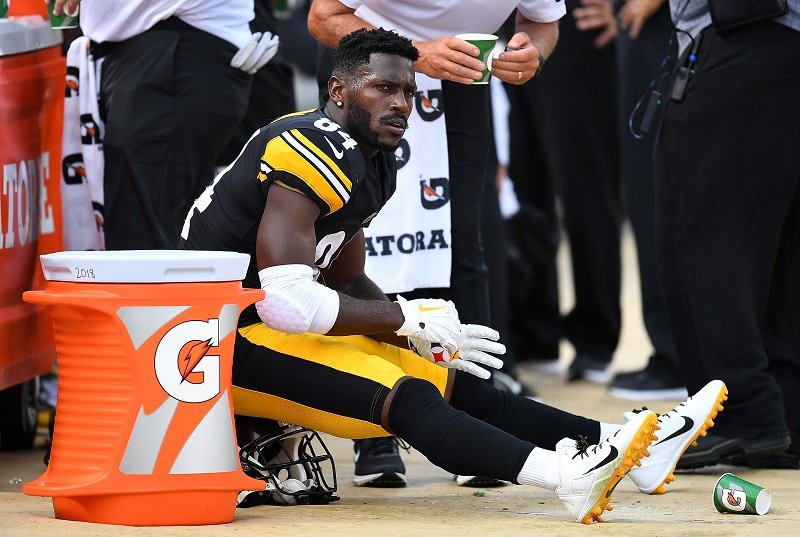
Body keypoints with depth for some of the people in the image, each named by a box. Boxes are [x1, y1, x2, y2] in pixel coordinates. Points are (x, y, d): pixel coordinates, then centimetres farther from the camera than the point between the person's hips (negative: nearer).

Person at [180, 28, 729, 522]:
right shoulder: (316, 155, -22)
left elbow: (348, 282, 20)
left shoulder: (374, 164, 11)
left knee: (454, 383, 3)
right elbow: (287, 302, -28)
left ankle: (623, 446, -6)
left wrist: (419, 334, 1)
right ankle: (570, 474, -44)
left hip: (271, 327, 10)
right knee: (404, 397, -27)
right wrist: (407, 319, -17)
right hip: (228, 344, -10)